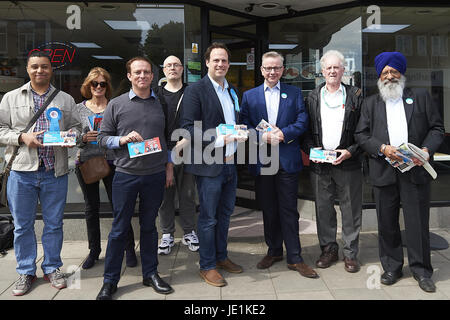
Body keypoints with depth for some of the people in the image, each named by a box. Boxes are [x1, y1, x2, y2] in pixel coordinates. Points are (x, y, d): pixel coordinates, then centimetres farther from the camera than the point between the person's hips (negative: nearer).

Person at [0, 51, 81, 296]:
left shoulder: (66, 100, 11)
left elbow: (76, 127, 12)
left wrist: (71, 136, -10)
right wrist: (22, 137, -11)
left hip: (55, 171, 1)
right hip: (21, 171, 0)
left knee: (54, 223, 9)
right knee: (22, 225, 8)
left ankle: (52, 268, 25)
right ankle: (26, 272, 23)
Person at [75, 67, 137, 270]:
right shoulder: (79, 108, 8)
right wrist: (84, 138, -10)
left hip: (111, 161, -2)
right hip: (85, 162, 3)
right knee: (91, 208, 12)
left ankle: (129, 249, 12)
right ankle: (94, 250, 26)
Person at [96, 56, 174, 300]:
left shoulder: (161, 104, 8)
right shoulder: (116, 104, 2)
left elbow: (168, 137, 14)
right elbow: (102, 137, 2)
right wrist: (123, 139, -15)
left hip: (155, 175, 2)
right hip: (126, 175, -2)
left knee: (149, 225, 13)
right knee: (120, 228, 5)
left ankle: (150, 274, 26)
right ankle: (110, 280, 19)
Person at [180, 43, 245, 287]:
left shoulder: (232, 91, 16)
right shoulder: (195, 90, -8)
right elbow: (187, 127, -15)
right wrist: (218, 139, -24)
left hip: (230, 163, 7)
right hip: (209, 165, -7)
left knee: (224, 214, 17)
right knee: (208, 218, 3)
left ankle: (221, 257, 34)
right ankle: (207, 266, 18)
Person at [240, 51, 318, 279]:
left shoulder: (294, 93, 8)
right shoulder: (249, 96, 10)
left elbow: (302, 122, -1)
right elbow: (245, 126, 2)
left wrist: (283, 134, -16)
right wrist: (262, 136, -15)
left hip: (287, 160, -1)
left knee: (289, 210, 2)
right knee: (268, 210, 12)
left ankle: (294, 258, 12)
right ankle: (274, 251, 28)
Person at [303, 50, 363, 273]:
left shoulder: (355, 96, 5)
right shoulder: (313, 97, 11)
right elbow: (306, 130, 12)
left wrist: (351, 151, -11)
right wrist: (311, 149, -4)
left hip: (348, 163, -2)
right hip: (319, 163, 2)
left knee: (351, 210, 5)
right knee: (323, 209, 9)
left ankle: (350, 253, 19)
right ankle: (329, 249, 25)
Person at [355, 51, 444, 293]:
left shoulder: (421, 97, 12)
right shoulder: (370, 103, 14)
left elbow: (437, 128, 7)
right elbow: (361, 134, 5)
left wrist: (427, 149, -11)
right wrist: (383, 148, -11)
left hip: (415, 171, -1)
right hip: (383, 171, 1)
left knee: (418, 222, 3)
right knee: (387, 223, 8)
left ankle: (421, 270, 18)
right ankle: (392, 268, 22)